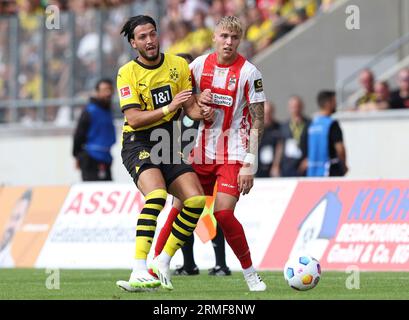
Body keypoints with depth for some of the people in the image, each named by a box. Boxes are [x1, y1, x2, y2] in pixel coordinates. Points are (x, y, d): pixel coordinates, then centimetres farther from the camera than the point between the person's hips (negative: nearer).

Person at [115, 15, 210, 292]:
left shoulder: (178, 65, 6)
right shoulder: (127, 73, -6)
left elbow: (191, 106, 10)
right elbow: (134, 119, -14)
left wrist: (202, 112, -14)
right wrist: (169, 108, -25)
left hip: (168, 147, 5)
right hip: (138, 144, -5)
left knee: (196, 200, -13)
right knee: (157, 194, -31)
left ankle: (162, 263, 1)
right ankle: (140, 272, -35)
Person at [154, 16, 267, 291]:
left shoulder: (248, 72, -9)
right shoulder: (200, 64, 3)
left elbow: (258, 121, -8)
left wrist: (249, 165, -14)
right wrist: (197, 100, -5)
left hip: (234, 155, -4)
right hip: (202, 152, 4)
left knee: (223, 213, -17)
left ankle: (251, 274, -2)